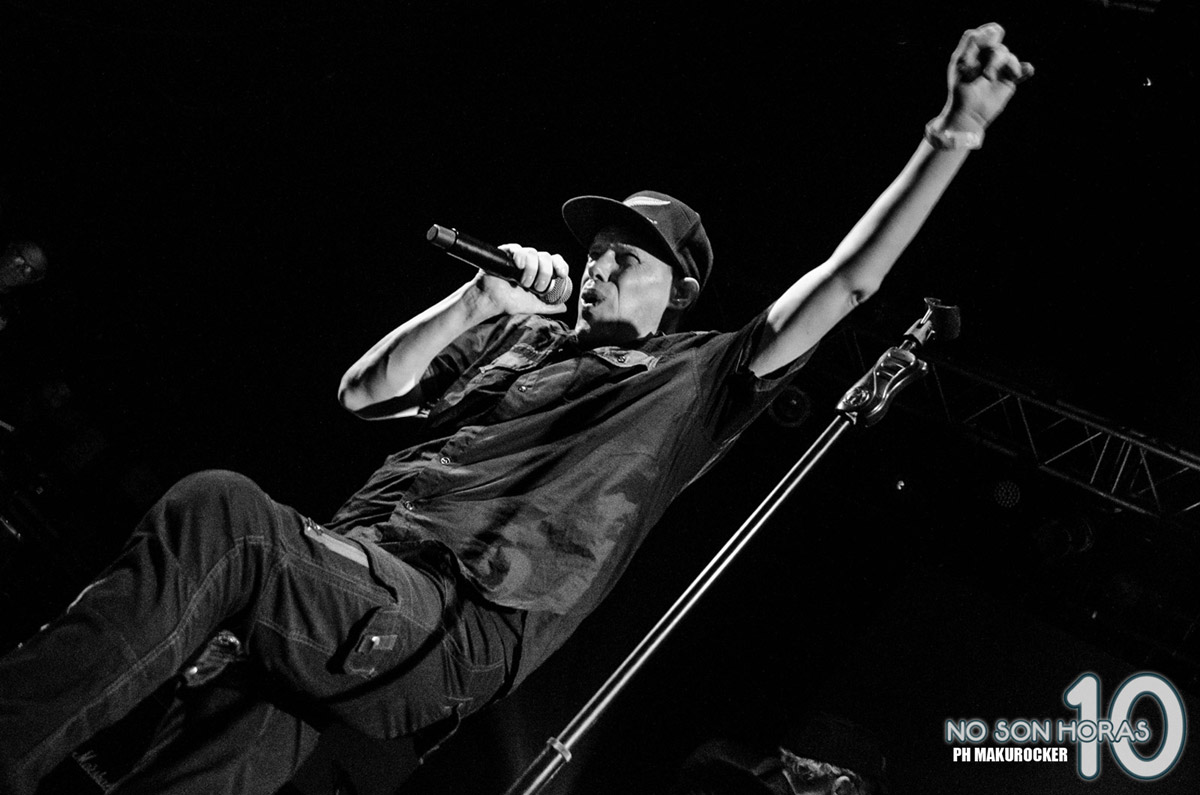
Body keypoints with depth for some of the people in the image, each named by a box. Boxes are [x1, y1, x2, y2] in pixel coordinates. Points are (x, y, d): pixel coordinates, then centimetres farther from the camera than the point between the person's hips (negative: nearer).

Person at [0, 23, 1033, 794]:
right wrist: (474, 305, 11)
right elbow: (363, 394, 23)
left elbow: (847, 284, 6)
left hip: (452, 634, -7)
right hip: (349, 572, 7)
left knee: (219, 510, -29)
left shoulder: (692, 377, 13)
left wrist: (956, 133, 1)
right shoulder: (518, 335, 27)